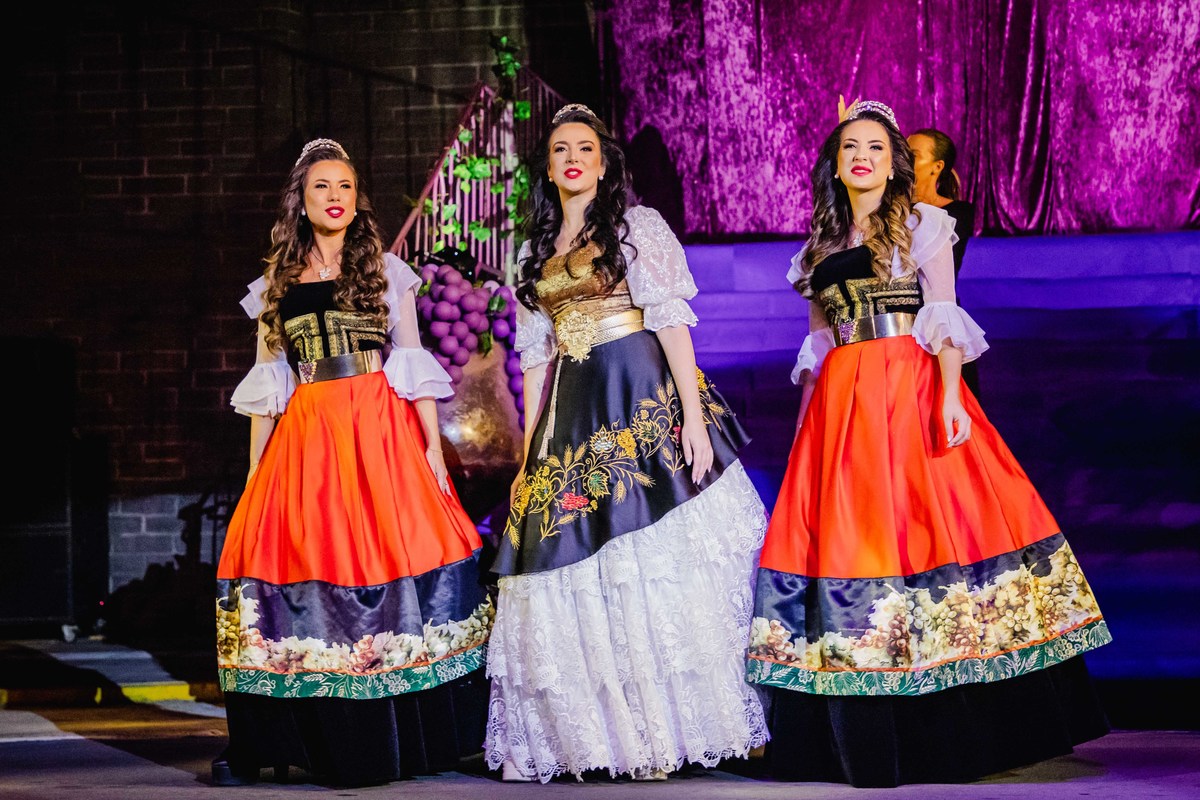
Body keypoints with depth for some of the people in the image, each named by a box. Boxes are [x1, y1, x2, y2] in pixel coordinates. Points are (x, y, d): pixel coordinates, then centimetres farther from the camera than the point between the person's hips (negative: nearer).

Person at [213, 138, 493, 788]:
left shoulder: (386, 271, 10)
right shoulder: (276, 283, 15)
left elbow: (413, 365, 6)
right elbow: (266, 387, 16)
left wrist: (432, 447, -2)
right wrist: (254, 471, 11)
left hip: (380, 430, -2)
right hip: (305, 436, 2)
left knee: (391, 569, -10)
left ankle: (408, 738, -1)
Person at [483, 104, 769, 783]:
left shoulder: (637, 225, 3)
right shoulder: (540, 251, 18)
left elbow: (671, 319, -6)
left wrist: (693, 413, -15)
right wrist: (530, 449, 12)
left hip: (643, 400, -5)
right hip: (570, 414, 5)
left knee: (659, 562, -8)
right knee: (578, 574, 1)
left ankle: (673, 725, -2)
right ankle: (605, 731, 8)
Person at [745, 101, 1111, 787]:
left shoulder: (922, 225, 6)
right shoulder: (823, 243, 18)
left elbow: (945, 318, -4)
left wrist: (950, 397, -16)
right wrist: (805, 421, 14)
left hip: (912, 390, -4)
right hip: (841, 403, 4)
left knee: (933, 520, -11)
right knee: (843, 537, -2)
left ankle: (969, 733, -3)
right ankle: (864, 743, 5)